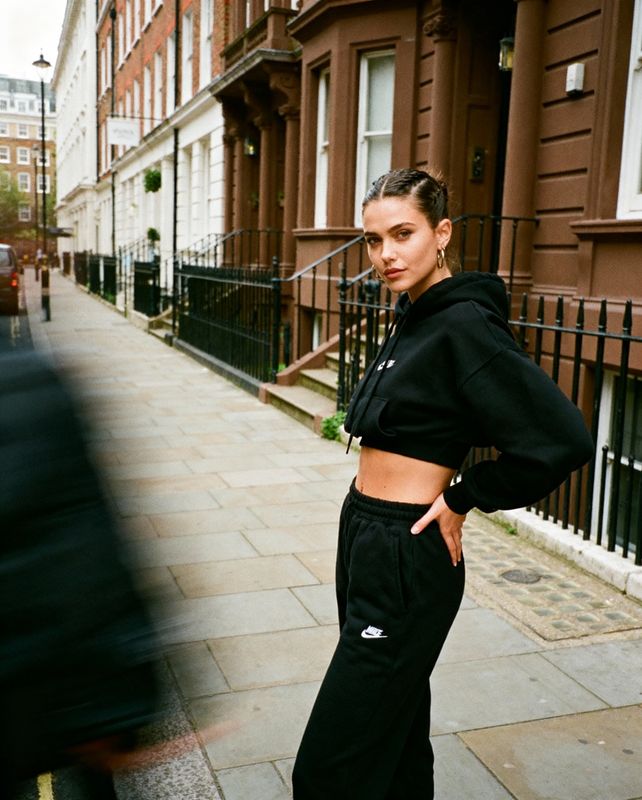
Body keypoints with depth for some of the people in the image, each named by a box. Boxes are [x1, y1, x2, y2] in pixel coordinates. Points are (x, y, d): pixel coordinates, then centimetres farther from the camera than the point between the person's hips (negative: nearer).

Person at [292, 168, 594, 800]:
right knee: (397, 726, 25)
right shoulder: (413, 316, 8)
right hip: (364, 534, 9)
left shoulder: (464, 325, -19)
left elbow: (562, 440, -26)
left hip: (405, 557, -9)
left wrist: (461, 497, -15)